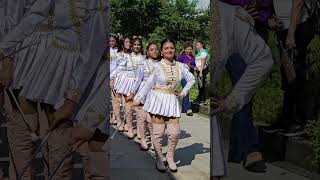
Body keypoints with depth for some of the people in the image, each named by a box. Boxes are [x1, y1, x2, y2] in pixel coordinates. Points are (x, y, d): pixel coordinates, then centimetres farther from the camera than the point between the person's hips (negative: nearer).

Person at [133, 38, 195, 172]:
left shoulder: (180, 66, 3)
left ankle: (170, 157, 20)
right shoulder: (157, 66, -6)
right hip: (158, 100, -3)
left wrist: (183, 92, 10)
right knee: (158, 132, 0)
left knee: (175, 132, -2)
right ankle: (159, 159, 18)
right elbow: (149, 84, -1)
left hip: (172, 101, 3)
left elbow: (191, 79, 18)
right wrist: (138, 98, -4)